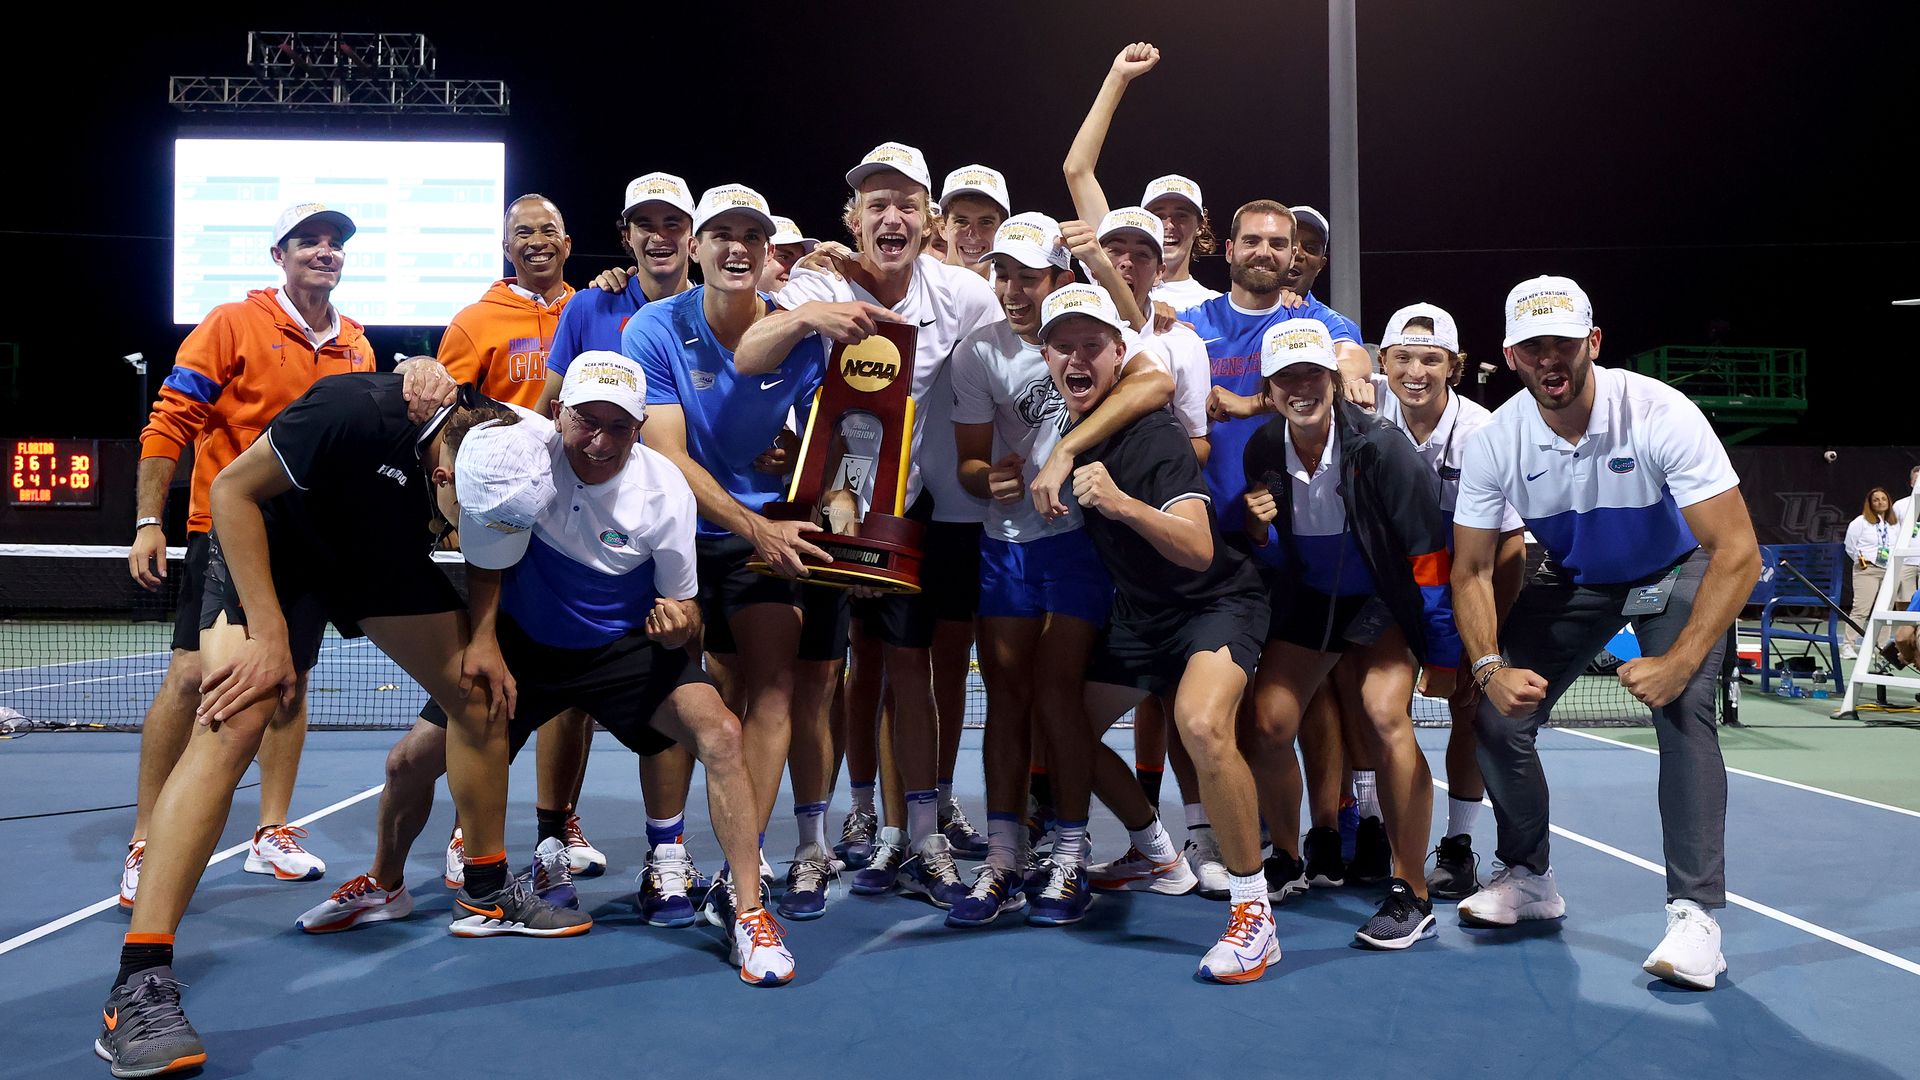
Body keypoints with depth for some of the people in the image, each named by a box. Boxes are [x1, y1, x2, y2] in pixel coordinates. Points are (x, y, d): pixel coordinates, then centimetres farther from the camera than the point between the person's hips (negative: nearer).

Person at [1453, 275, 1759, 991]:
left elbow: (1737, 551, -31)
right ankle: (1529, 878, 15)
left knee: (1683, 712, -27)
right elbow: (1470, 570, -12)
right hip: (1573, 580, 3)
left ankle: (1696, 913, -17)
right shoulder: (1494, 444, -21)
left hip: (1678, 572, -3)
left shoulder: (1660, 415, -31)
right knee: (1496, 715, -8)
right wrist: (1490, 665, -27)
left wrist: (1678, 662, -37)